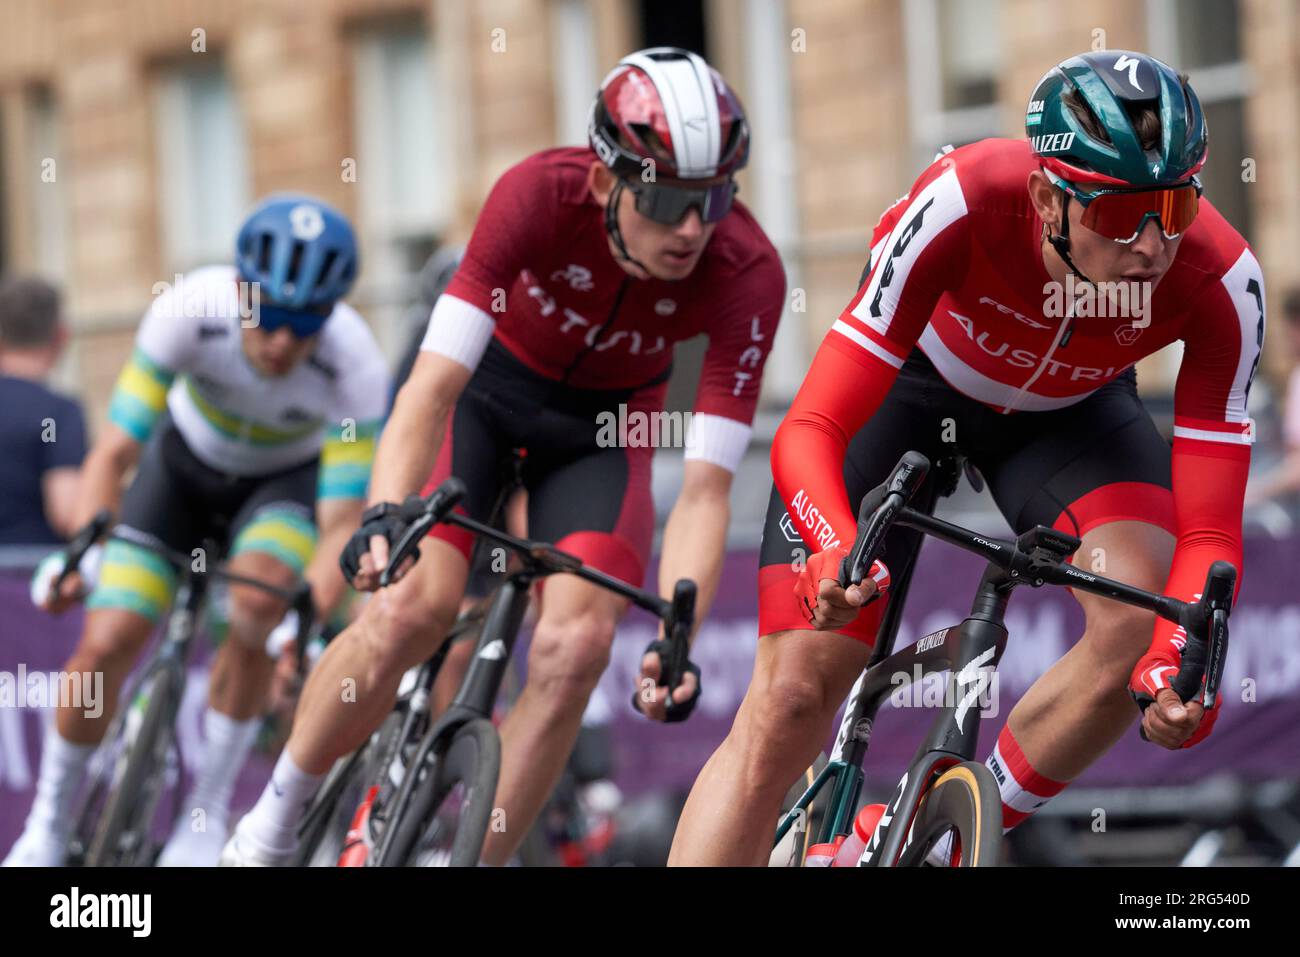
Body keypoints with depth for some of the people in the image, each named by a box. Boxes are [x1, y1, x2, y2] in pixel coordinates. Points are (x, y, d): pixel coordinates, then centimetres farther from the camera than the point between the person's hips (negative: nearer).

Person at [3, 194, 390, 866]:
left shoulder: (354, 364, -35)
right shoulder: (192, 310, -34)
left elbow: (341, 522, -34)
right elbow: (113, 453, -30)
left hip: (287, 482, -1)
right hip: (187, 464, 1)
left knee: (257, 604, -32)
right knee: (106, 644, -13)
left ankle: (207, 811, -12)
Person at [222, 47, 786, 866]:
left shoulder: (748, 273, -31)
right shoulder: (542, 194, -34)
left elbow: (706, 490, -30)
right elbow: (432, 385, -37)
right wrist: (384, 516, -53)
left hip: (601, 425, 2)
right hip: (490, 379, -1)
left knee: (577, 646, -20)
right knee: (414, 608, -22)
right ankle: (271, 826, -1)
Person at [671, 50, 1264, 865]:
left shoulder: (1222, 284, -34)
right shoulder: (963, 203, -40)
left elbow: (1208, 533, -31)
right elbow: (809, 432, -40)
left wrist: (1178, 660, -52)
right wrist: (838, 554, -60)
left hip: (1066, 412, 2)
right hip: (908, 380, -2)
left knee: (1147, 615, -27)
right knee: (791, 699, -12)